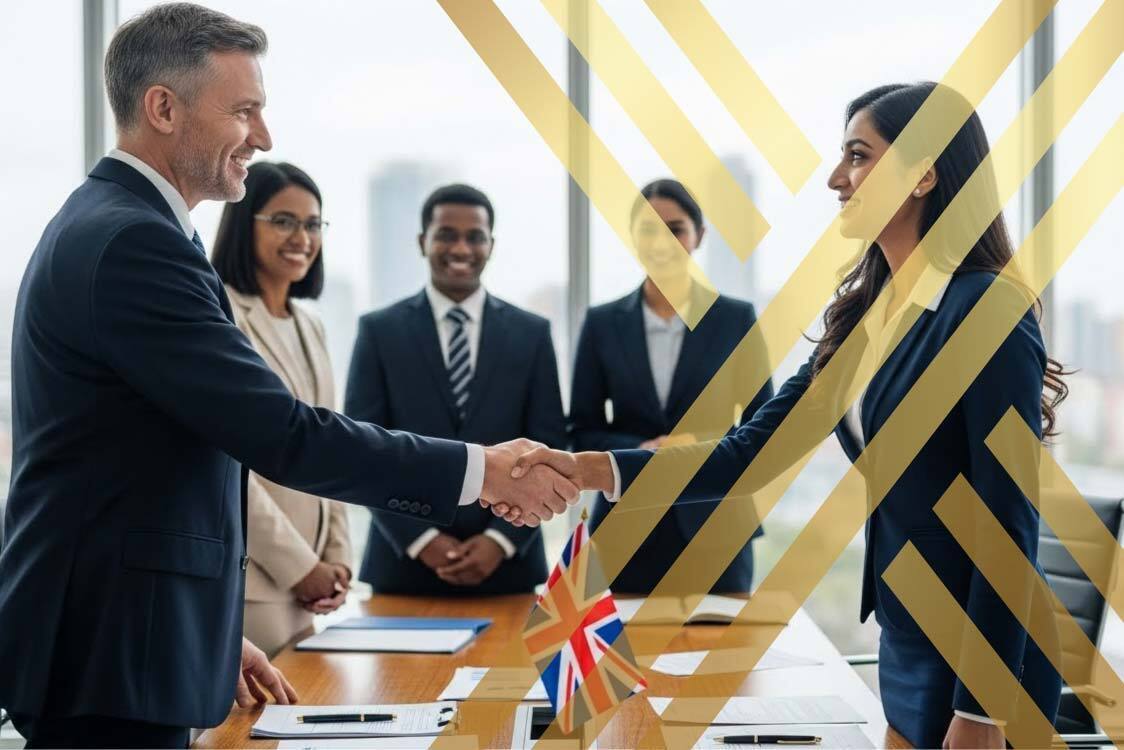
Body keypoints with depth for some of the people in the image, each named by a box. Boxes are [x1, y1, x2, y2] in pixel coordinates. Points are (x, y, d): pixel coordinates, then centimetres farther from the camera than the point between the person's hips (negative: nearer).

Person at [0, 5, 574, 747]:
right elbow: (283, 436, -23)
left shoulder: (108, 226, 14)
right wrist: (482, 469, -17)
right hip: (109, 657, -10)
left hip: (110, 644, 10)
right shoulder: (133, 243, -19)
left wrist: (210, 633, 19)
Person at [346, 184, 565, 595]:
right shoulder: (379, 330, 3)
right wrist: (421, 538, -10)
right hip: (403, 560, -1)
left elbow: (547, 449, 3)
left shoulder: (531, 333, 6)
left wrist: (502, 539, -9)